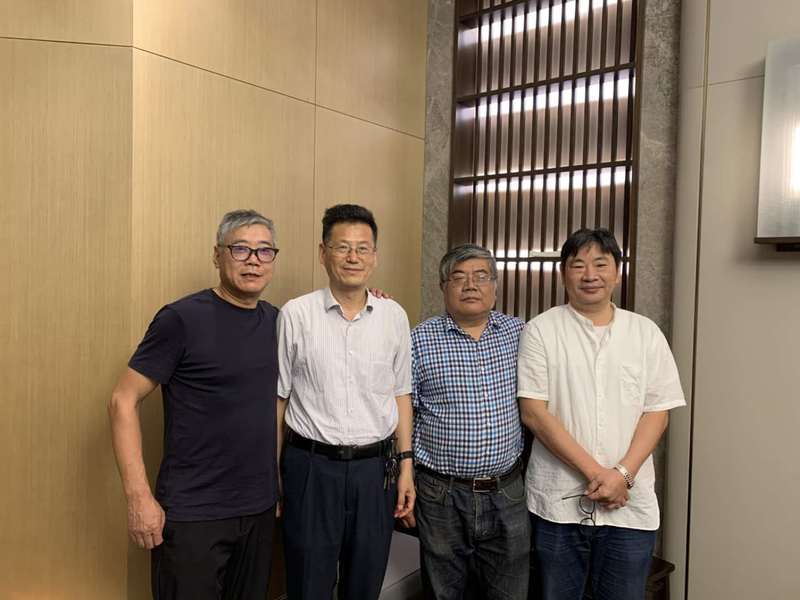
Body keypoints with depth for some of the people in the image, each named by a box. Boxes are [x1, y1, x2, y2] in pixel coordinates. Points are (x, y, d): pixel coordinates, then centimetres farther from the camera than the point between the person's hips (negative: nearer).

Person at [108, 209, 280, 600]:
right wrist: (139, 497, -16)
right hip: (193, 513, -5)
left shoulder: (276, 321, 4)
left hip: (260, 508, 6)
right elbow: (123, 402, -10)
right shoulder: (182, 319, -12)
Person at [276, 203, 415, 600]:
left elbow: (400, 396, 8)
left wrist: (406, 464, 6)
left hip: (375, 469, 3)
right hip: (311, 467, -2)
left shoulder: (394, 316, 1)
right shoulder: (295, 314, -6)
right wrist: (271, 476, 2)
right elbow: (277, 399, 0)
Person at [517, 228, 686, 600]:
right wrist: (595, 472, -13)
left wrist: (622, 473, -11)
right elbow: (533, 413, -9)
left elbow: (657, 412, 2)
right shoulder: (541, 331, -4)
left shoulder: (646, 333, 5)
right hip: (557, 502, -1)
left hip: (630, 503, 2)